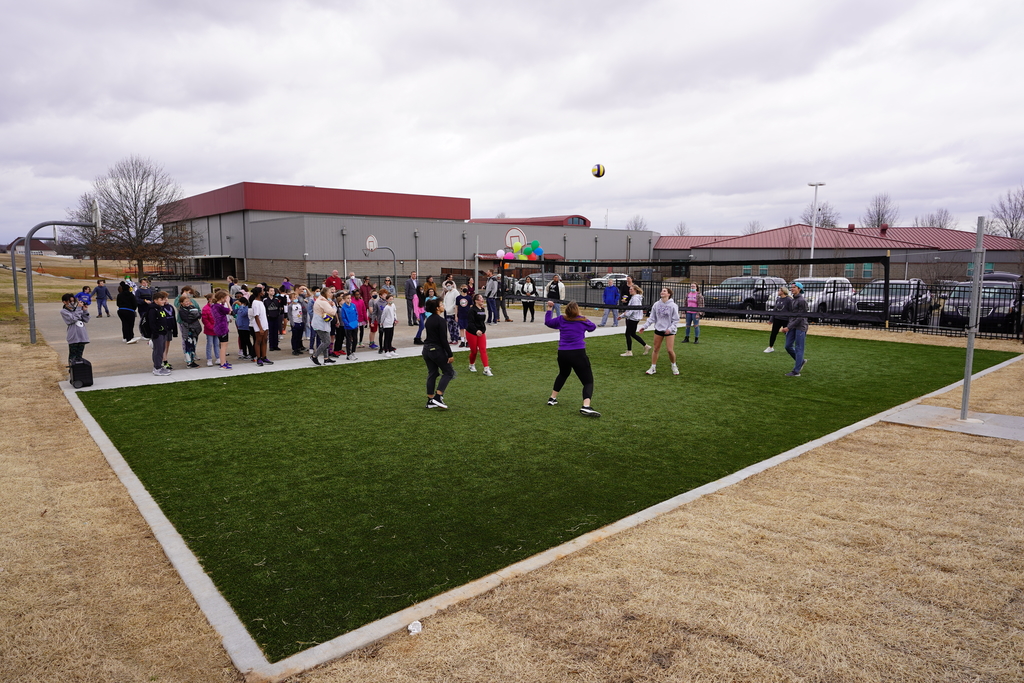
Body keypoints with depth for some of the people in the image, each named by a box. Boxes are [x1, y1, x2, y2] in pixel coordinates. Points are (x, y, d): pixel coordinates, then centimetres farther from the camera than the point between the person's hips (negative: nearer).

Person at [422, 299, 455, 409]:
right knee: (448, 372, 4)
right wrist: (450, 355, -15)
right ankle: (438, 397, -5)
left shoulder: (429, 319, 9)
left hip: (427, 349, 8)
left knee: (432, 374, 13)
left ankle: (430, 401, 15)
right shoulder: (440, 320, -17)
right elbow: (444, 340, -19)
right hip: (437, 350, -8)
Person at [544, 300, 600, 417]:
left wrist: (549, 309, 32)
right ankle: (586, 407, -24)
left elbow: (548, 322, 20)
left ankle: (552, 398, 38)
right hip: (578, 354, -4)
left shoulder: (561, 320, 4)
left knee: (563, 374, 34)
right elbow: (593, 327, 18)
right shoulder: (583, 321, -1)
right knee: (588, 381, -3)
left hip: (562, 354, 5)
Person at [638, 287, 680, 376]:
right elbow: (652, 318, 7)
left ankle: (674, 366, 18)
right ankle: (653, 367, 18)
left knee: (670, 350, -6)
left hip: (669, 331, -3)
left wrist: (670, 329, -20)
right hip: (658, 329, 3)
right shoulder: (656, 304, 1)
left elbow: (676, 320, -6)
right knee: (656, 349, 7)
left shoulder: (673, 305, -9)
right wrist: (645, 326, -3)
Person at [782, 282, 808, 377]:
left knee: (798, 348, -4)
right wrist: (786, 326, 10)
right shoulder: (793, 300, 16)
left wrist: (789, 327, -18)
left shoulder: (802, 301, -11)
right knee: (788, 346, 8)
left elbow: (800, 317, -15)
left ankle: (796, 371, -1)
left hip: (800, 327, -8)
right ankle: (801, 361, 28)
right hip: (791, 327, 8)